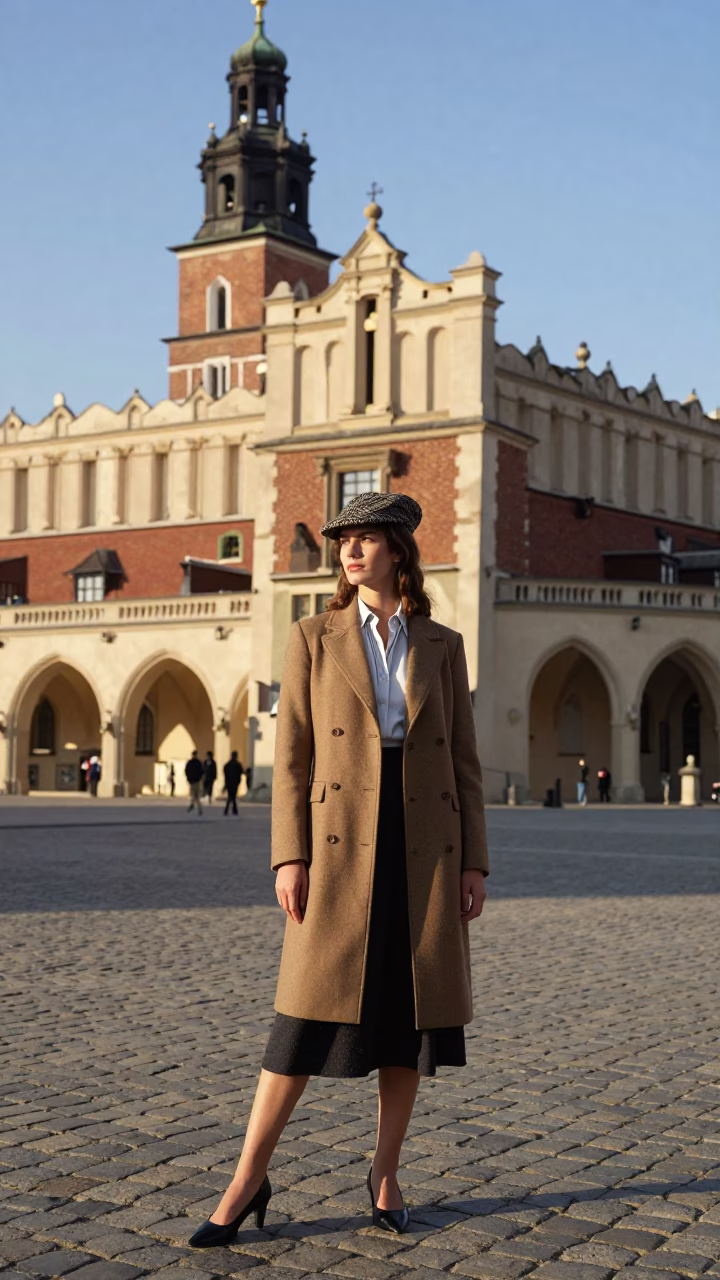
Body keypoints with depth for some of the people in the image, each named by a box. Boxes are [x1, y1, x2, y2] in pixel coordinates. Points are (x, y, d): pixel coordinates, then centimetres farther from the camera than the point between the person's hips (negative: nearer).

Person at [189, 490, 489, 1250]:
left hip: (425, 845, 2)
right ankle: (248, 1182, 3)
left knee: (413, 1009, 5)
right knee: (312, 1011, -6)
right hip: (341, 845, -2)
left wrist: (474, 864, 3)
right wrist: (289, 857, -7)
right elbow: (292, 755, 1)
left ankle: (386, 1174, 20)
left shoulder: (442, 646, 9)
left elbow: (462, 759, 9)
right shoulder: (313, 639, 5)